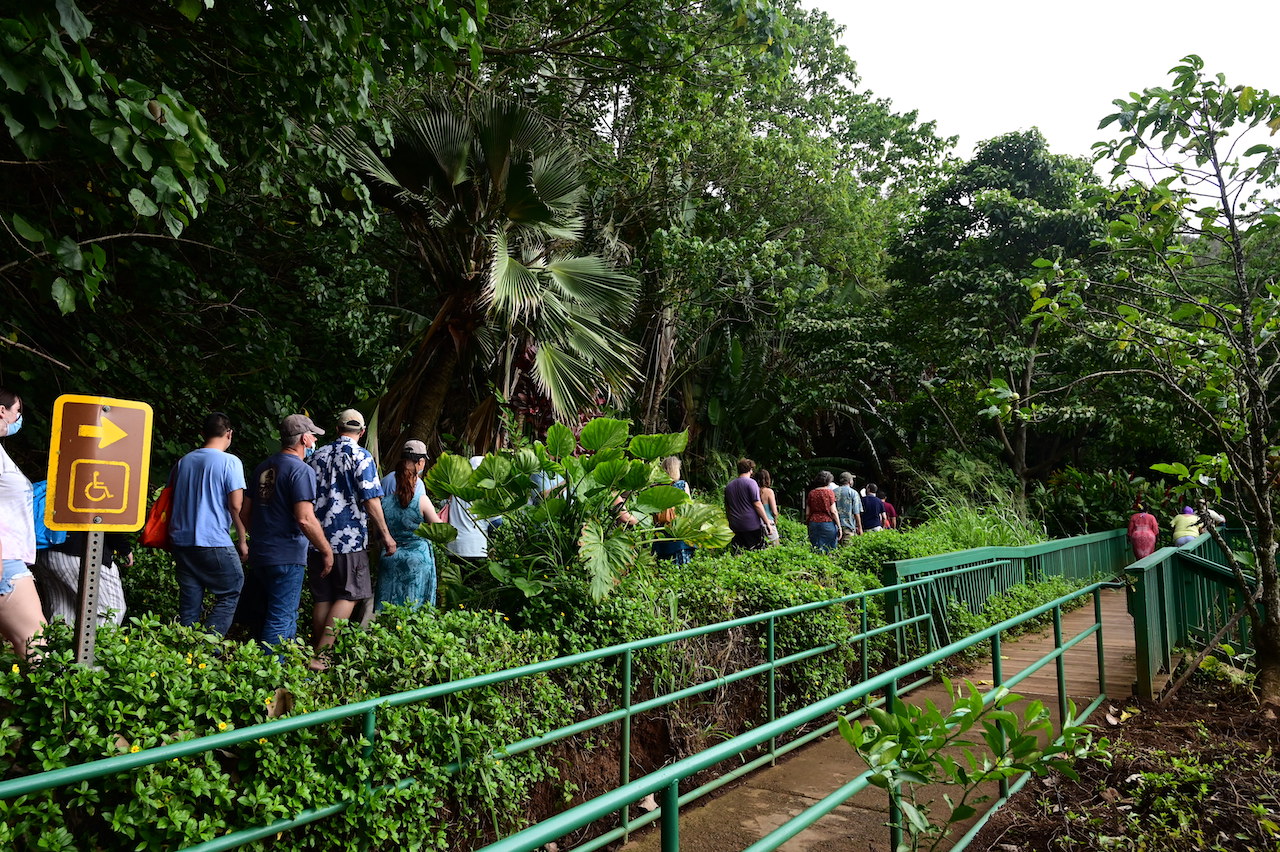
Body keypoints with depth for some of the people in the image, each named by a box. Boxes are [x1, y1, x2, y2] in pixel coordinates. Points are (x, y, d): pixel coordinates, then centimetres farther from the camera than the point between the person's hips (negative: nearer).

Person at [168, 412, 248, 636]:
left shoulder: (183, 461, 11)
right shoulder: (230, 462, -7)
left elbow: (170, 498, 17)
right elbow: (236, 505, -12)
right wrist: (242, 541, -3)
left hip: (181, 540, 6)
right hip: (214, 542, -6)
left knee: (189, 604, 11)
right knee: (230, 595, 5)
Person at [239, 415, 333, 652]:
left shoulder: (263, 468, 11)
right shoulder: (302, 470, -14)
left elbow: (244, 512, 16)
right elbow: (305, 519, -23)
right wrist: (326, 551, -13)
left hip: (258, 555, 8)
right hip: (286, 558, -8)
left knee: (262, 615, 19)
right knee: (281, 621, 0)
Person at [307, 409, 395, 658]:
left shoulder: (319, 454, 11)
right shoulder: (361, 457, -7)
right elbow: (371, 500, -12)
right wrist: (385, 535, -6)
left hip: (317, 536, 6)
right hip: (349, 538, -5)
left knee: (322, 598, 12)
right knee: (349, 595, 3)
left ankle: (317, 650, 16)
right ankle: (323, 652, -5)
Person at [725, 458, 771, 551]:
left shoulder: (728, 486, 13)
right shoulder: (751, 482, -6)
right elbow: (757, 504, -10)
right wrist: (767, 522, -6)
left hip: (735, 526, 5)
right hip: (752, 526, -5)